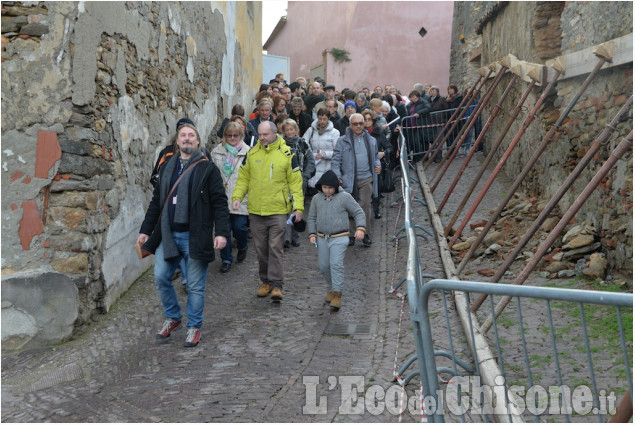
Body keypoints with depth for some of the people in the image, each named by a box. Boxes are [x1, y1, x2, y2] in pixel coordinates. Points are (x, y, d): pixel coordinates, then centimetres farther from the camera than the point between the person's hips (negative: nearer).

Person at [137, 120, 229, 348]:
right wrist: (145, 230, 14)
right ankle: (173, 317, 26)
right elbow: (156, 201, 17)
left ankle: (194, 327, 20)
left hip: (195, 237, -5)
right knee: (160, 277, 4)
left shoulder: (207, 168, -2)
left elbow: (219, 202, -6)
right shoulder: (167, 167, 13)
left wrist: (222, 232, -16)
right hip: (168, 235, 5)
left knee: (195, 286, 3)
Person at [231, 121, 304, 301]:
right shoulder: (252, 153, 6)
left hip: (278, 211, -3)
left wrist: (298, 206, -7)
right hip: (256, 211, 3)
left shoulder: (286, 154, -2)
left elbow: (295, 181, -1)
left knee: (276, 248, -5)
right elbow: (243, 178, 12)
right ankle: (266, 281, 25)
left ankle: (276, 284, 1)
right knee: (261, 249, 11)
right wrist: (237, 197, -3)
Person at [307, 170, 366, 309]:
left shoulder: (345, 197, -4)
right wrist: (312, 234, 6)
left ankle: (337, 293, -10)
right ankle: (331, 288, 29)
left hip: (339, 238, -4)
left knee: (336, 264, -15)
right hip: (322, 238, 5)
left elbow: (358, 213, 0)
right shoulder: (316, 199, 7)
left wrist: (360, 228, -14)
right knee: (324, 265, 8)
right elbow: (312, 218, 16)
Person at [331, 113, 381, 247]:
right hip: (349, 179, -1)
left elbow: (375, 156, 25)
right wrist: (337, 176, -12)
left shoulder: (371, 140, 14)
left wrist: (377, 165, 3)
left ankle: (365, 233, 5)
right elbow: (336, 160, 0)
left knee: (365, 205, -5)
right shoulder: (342, 141, 3)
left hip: (366, 178, 2)